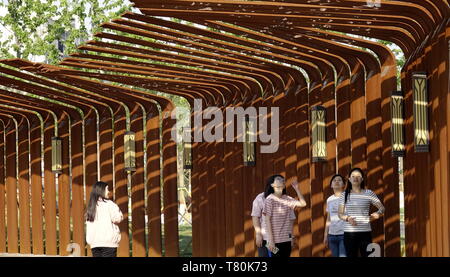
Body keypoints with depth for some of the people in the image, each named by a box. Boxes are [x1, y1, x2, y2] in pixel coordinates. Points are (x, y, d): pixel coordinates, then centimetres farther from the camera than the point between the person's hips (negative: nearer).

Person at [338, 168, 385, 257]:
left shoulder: (369, 194, 4)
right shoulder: (344, 195, 7)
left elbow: (382, 208, 8)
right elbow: (340, 214, 8)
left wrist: (378, 213, -14)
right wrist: (347, 218, -14)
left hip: (365, 232, -1)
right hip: (349, 233, 1)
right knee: (351, 256, 2)